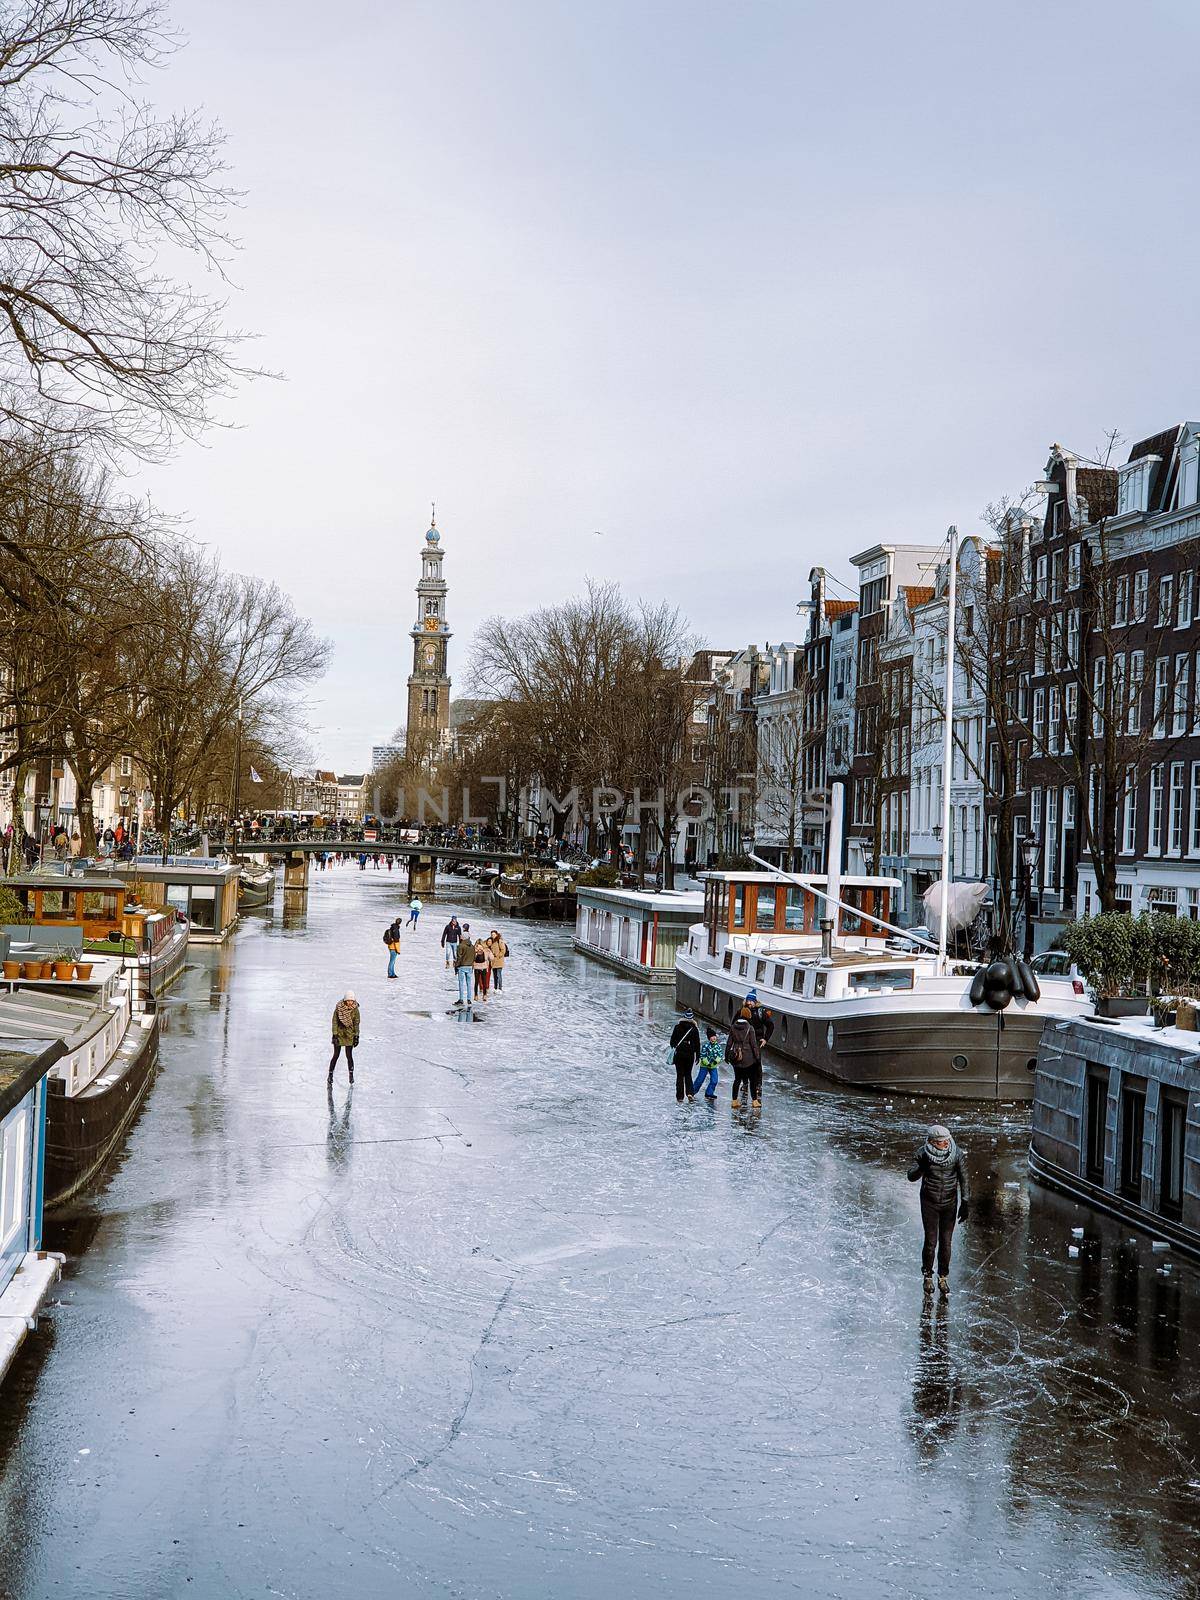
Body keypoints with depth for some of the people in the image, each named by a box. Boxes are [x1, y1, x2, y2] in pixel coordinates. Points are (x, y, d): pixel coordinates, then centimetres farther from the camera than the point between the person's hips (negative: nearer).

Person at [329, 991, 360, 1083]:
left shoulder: (355, 1009, -7)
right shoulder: (338, 1008, -10)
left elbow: (356, 1023, 0)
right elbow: (335, 1021, -6)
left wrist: (356, 1037, -4)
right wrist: (334, 1035, -11)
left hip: (349, 1034, 0)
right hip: (339, 1034, 0)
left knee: (349, 1055, 0)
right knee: (336, 1055, 3)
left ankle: (351, 1075, 13)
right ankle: (330, 1074, 15)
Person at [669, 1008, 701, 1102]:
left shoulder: (677, 1027, -2)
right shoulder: (694, 1029, -3)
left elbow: (672, 1041, 3)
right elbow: (697, 1043, 0)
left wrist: (673, 1048, 20)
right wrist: (698, 1056, 7)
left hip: (679, 1054, 0)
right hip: (690, 1054, 0)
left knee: (680, 1075, 7)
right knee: (688, 1074, 13)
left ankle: (680, 1096, 5)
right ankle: (690, 1093, -6)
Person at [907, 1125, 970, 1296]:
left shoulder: (957, 1154, -10)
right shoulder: (923, 1154, -13)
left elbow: (964, 1180, -2)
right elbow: (911, 1177, -18)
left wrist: (965, 1204, -3)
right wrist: (922, 1166, -37)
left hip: (950, 1204, 1)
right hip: (929, 1203, -1)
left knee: (945, 1243, 6)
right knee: (930, 1242, -1)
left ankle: (943, 1277, 23)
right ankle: (927, 1277, 19)